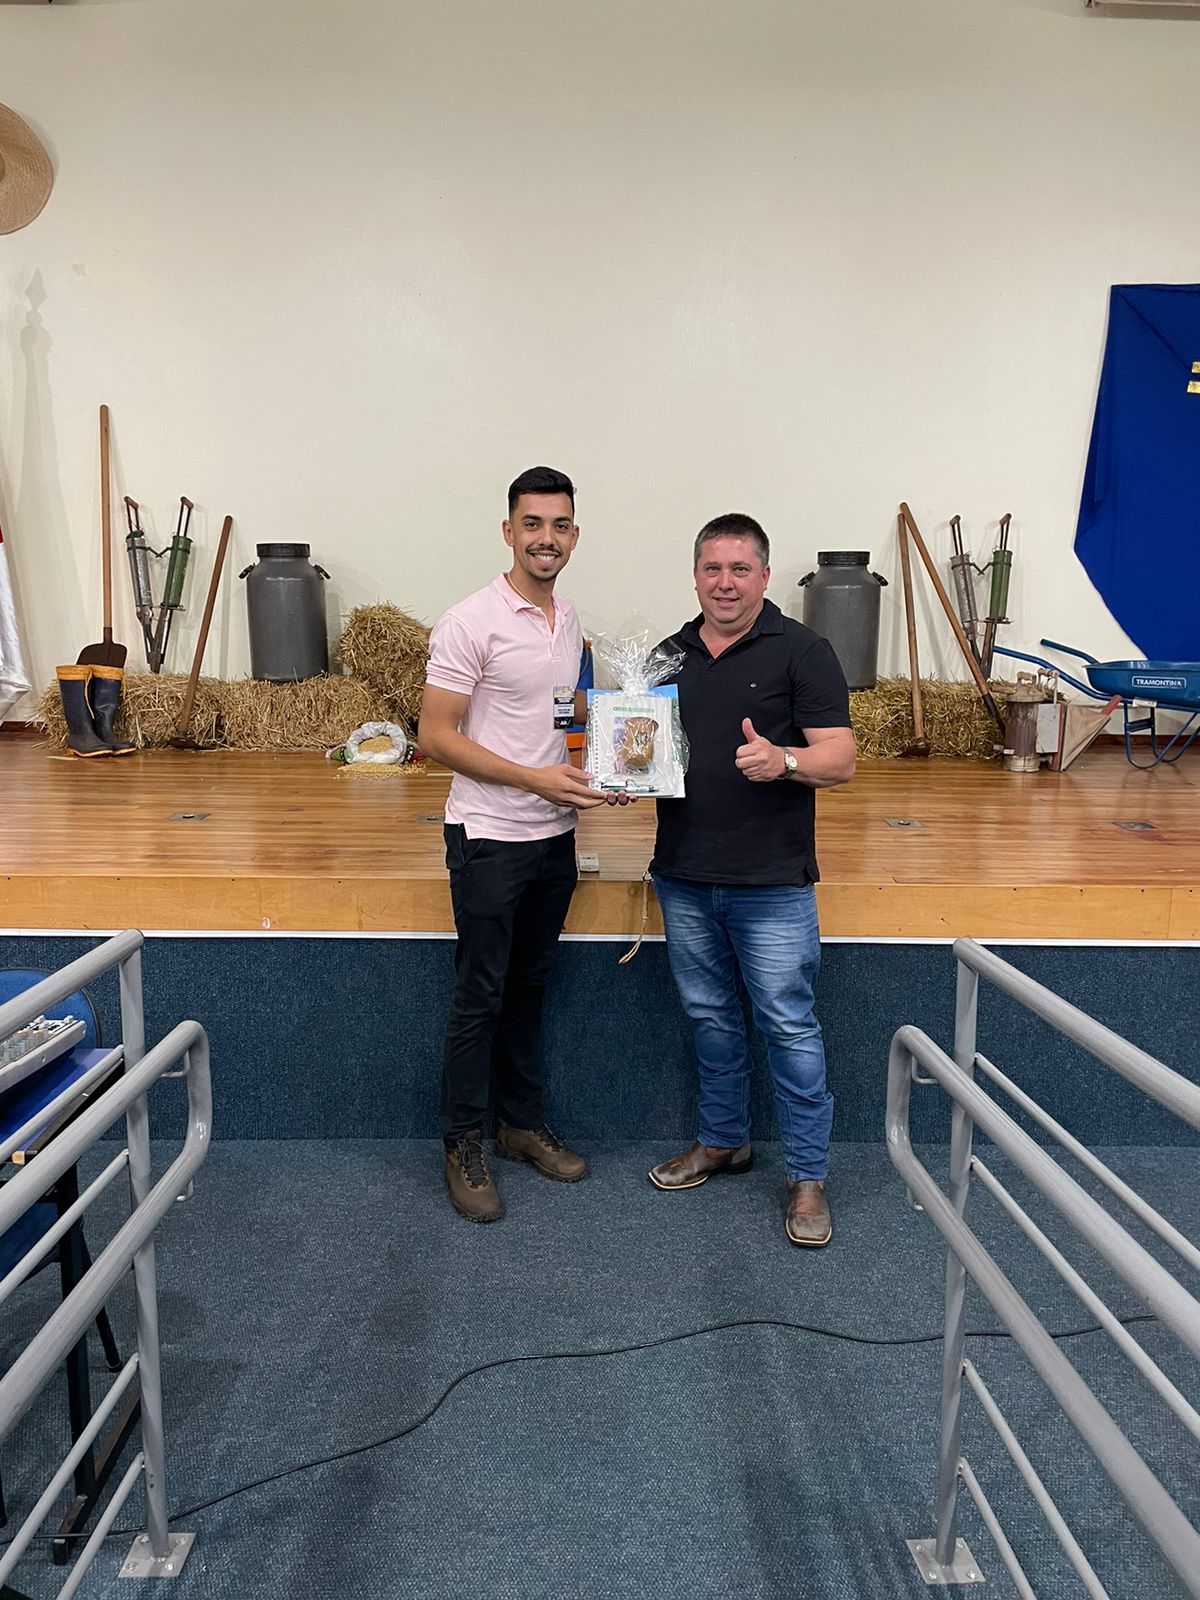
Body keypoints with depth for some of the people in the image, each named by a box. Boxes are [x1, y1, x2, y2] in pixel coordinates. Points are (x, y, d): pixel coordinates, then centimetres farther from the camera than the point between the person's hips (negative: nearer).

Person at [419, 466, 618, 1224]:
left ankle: (524, 1124, 32)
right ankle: (464, 1147, 19)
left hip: (555, 836, 7)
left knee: (529, 988, 17)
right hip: (491, 838, -7)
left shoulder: (571, 623, 9)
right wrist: (535, 778, -21)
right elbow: (436, 735, -15)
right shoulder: (472, 622, -13)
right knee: (480, 997, 3)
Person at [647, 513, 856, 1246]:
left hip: (771, 882, -5)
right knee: (710, 1017, 18)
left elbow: (841, 758, -10)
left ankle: (808, 1177, 16)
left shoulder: (802, 650, -5)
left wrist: (782, 761, -29)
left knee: (790, 1026, 1)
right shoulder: (670, 654, 10)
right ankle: (723, 1140, 36)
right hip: (684, 876, 5)